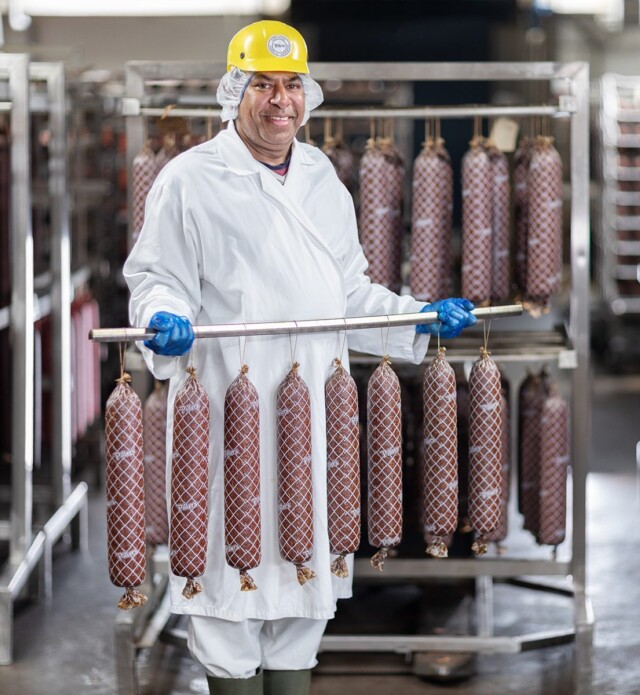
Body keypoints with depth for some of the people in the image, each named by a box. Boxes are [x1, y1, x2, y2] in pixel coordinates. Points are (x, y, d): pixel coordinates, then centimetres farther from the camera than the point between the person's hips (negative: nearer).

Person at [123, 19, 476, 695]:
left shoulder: (323, 181, 17)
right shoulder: (190, 179, 0)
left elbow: (350, 291, 23)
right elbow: (156, 276, -1)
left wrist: (421, 317, 11)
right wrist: (166, 318, -23)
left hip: (314, 407, 5)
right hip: (227, 406, -5)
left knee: (308, 548, 9)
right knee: (230, 546, -3)